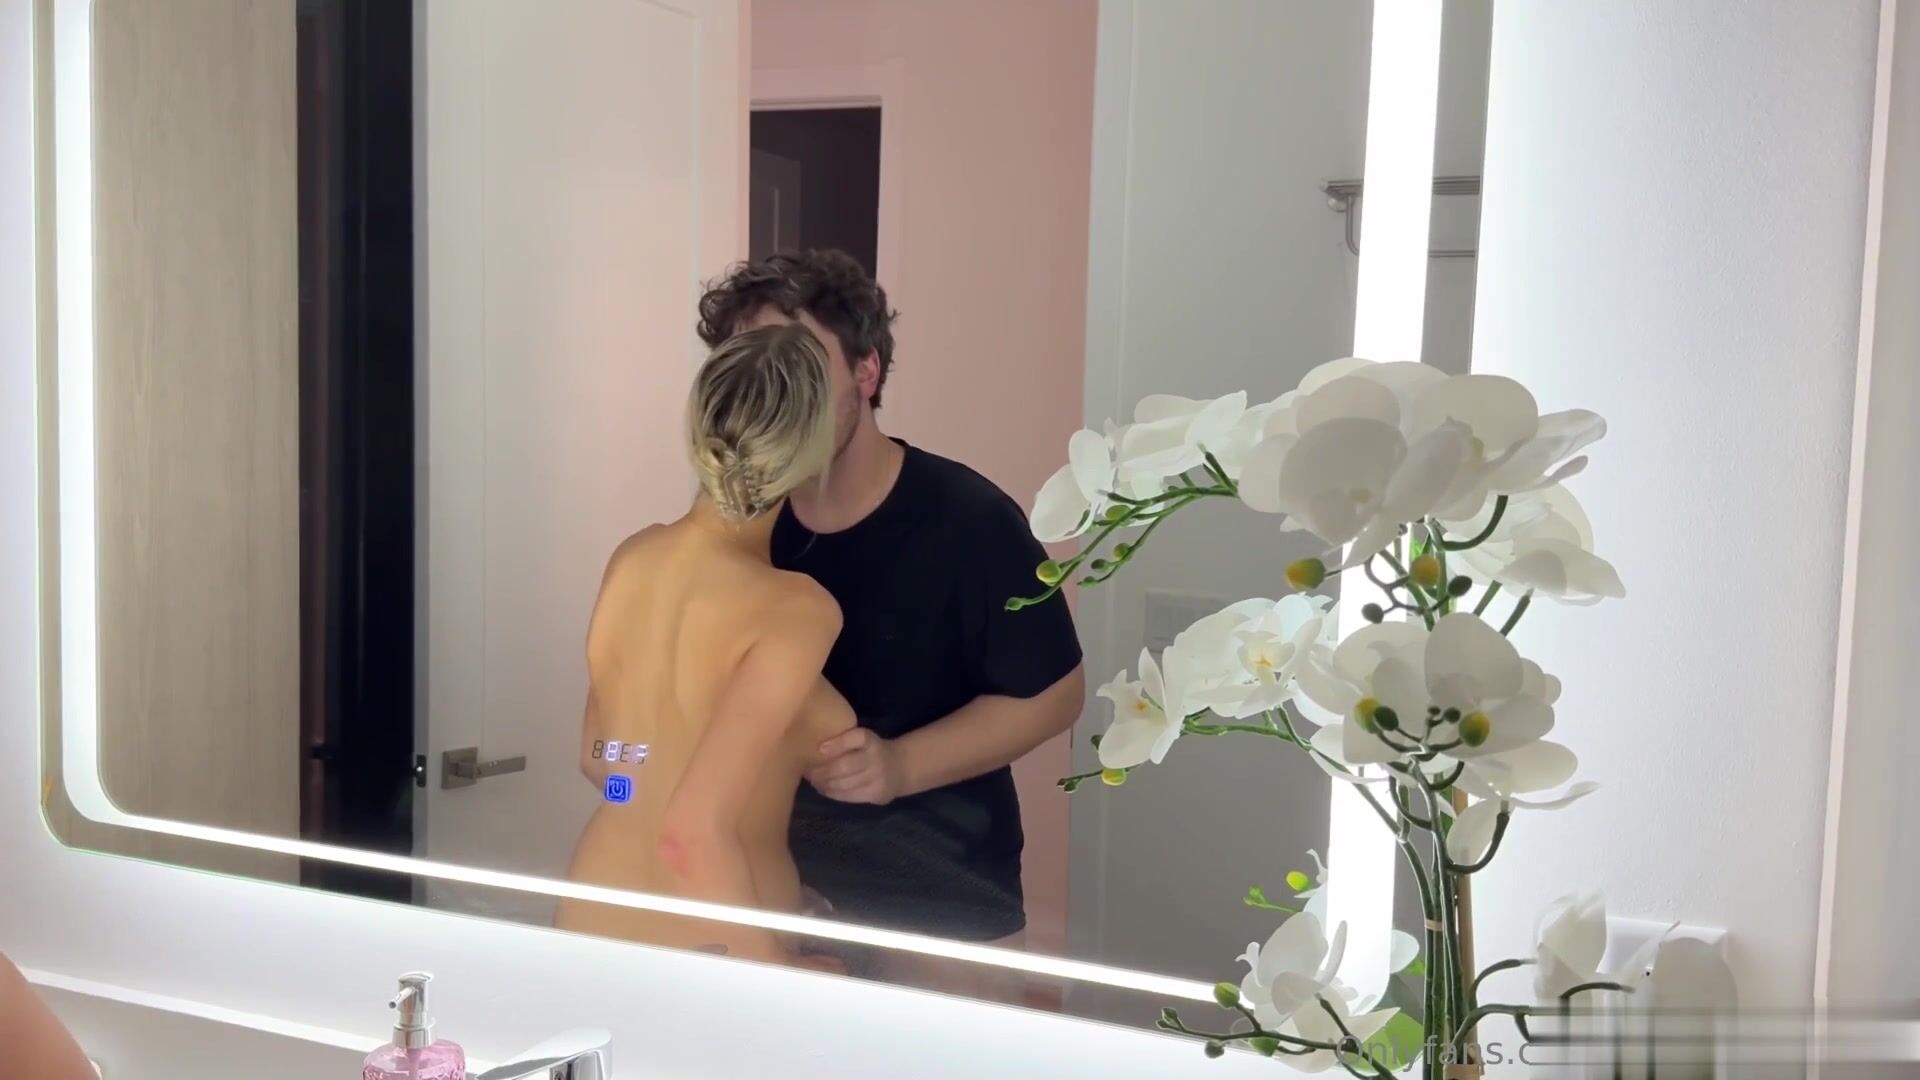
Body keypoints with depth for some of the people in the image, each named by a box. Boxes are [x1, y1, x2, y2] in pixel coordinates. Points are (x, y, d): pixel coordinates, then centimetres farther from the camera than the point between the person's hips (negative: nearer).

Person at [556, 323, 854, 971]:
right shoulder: (797, 611, -21)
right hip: (714, 955, -5)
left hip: (595, 923, 6)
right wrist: (776, 967, -14)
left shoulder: (631, 558, -2)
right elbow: (693, 834, -28)